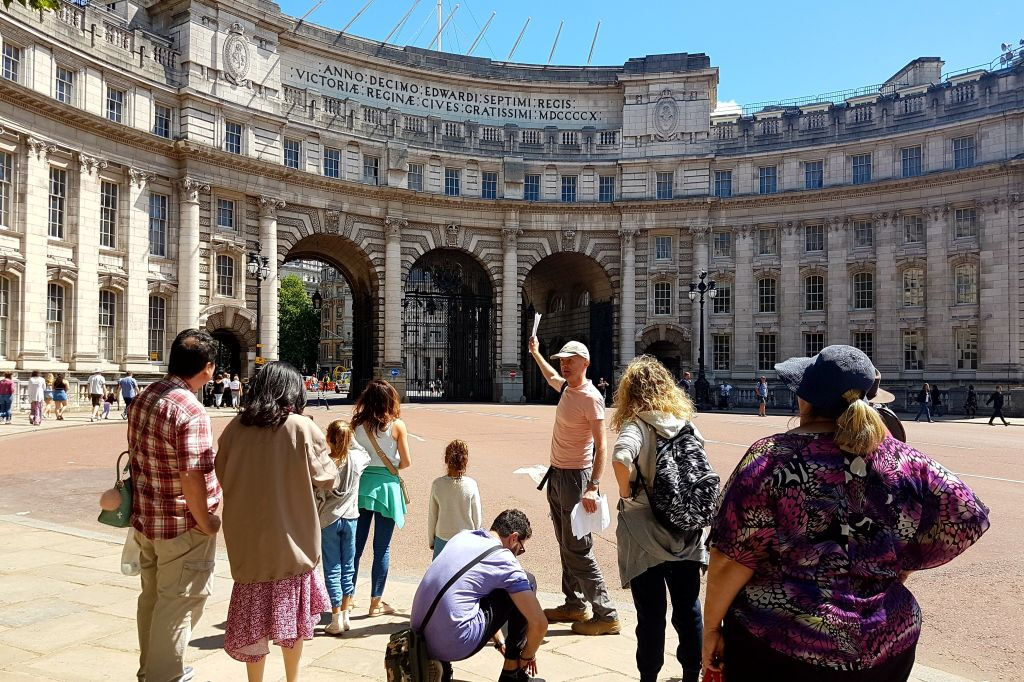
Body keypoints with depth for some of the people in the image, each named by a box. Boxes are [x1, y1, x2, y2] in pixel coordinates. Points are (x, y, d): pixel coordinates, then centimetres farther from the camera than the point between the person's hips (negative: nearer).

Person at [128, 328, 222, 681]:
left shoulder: (143, 398, 2)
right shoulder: (190, 411, -25)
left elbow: (136, 456, 12)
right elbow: (192, 479, -28)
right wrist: (206, 523, -15)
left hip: (145, 519, 9)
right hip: (182, 527, -9)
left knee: (152, 596, 23)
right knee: (179, 603, 7)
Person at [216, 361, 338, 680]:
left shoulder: (237, 426, -6)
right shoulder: (302, 427, -14)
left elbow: (221, 476, 5)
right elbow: (326, 477, -6)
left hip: (248, 539, 2)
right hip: (291, 538, -2)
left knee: (253, 617, 14)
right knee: (291, 615, 17)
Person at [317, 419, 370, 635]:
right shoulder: (357, 459, -7)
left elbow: (318, 497, -13)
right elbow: (366, 455, 18)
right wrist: (351, 439, 9)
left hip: (328, 520, -3)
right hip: (350, 518, 3)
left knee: (332, 569, 6)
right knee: (348, 567, 13)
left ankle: (336, 620, 8)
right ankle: (345, 615, 20)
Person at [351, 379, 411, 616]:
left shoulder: (356, 424, -1)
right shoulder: (397, 425, -9)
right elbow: (405, 462, -4)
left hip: (360, 484, 3)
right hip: (385, 486, -3)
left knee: (356, 545, 13)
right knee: (382, 548, 8)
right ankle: (376, 602, 16)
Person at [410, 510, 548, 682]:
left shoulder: (461, 537, 16)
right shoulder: (505, 561, -4)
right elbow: (539, 624, -4)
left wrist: (499, 642, 36)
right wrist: (527, 657, 16)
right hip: (455, 646, -7)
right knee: (528, 582, 7)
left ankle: (439, 664, 20)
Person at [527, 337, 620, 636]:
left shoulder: (590, 397, -17)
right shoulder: (566, 388, 8)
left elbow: (601, 446, -22)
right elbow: (552, 378, 35)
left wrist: (593, 486, -30)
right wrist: (536, 353, 44)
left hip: (575, 477, -9)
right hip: (556, 475, 9)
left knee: (578, 549, -8)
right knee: (566, 545, 16)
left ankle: (606, 616, 0)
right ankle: (574, 605, 28)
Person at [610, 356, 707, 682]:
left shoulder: (637, 424, -14)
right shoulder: (686, 422, 1)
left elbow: (620, 458, -34)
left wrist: (625, 491, -17)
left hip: (647, 535, -4)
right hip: (687, 533, 5)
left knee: (651, 612, 8)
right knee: (688, 607, 17)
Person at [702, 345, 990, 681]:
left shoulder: (771, 457, -18)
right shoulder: (906, 462, -7)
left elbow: (731, 561, -17)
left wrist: (711, 629, -4)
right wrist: (894, 571, 9)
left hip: (777, 645, -3)